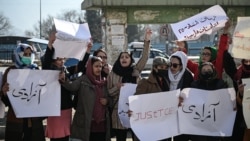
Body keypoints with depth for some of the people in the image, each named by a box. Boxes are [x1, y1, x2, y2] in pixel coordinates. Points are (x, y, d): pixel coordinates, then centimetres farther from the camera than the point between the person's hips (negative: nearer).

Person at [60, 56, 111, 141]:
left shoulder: (104, 82, 13)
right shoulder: (83, 80, -1)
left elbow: (110, 98, 22)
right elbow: (72, 86, -18)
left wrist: (107, 101, -1)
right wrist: (64, 81, -38)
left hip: (101, 122, 5)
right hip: (87, 122, -5)